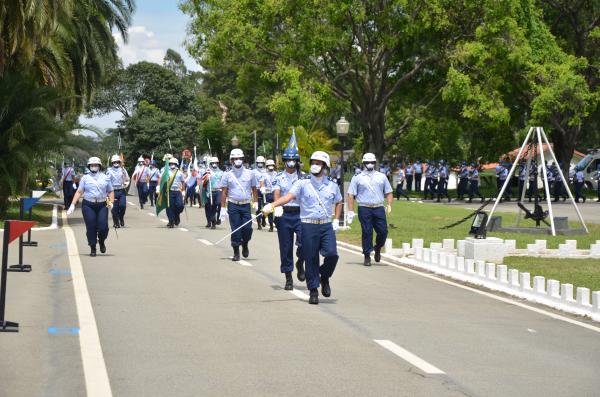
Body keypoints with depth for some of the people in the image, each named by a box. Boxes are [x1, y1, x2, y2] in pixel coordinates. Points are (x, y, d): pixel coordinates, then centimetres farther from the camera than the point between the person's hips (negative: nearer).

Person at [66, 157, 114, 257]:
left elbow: (110, 191, 15)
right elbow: (79, 192, 5)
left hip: (102, 205, 0)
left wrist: (111, 202, -3)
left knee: (103, 227, -10)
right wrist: (72, 205, -4)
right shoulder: (85, 178, 10)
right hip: (88, 206, 0)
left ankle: (102, 242, 21)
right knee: (91, 228, -4)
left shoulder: (105, 178, 12)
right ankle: (93, 248, 9)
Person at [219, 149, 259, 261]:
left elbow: (254, 189, 13)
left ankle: (245, 245, 25)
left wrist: (255, 202, 3)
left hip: (246, 205, 1)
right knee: (235, 230, -3)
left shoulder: (250, 174, 7)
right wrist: (223, 208, -4)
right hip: (233, 205, -1)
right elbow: (224, 192, 2)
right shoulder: (227, 175, 3)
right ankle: (236, 253, 6)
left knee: (247, 228, -5)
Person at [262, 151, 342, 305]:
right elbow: (288, 196, -13)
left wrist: (336, 220, 13)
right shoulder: (303, 184, 0)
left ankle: (324, 277, 15)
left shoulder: (332, 186, 10)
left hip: (326, 226, 2)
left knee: (332, 254, -15)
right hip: (308, 226, -2)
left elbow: (338, 203, 27)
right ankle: (313, 291, 11)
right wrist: (272, 205, -29)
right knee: (311, 259, 0)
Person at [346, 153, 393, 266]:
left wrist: (389, 205, -1)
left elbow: (388, 192, 16)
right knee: (367, 232, -2)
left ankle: (378, 249, 25)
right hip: (364, 209, -2)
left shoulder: (382, 177, 15)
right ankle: (367, 256, 7)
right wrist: (351, 211, -5)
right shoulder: (357, 178, 7)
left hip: (379, 209, 2)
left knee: (383, 231, -3)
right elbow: (351, 195, 3)